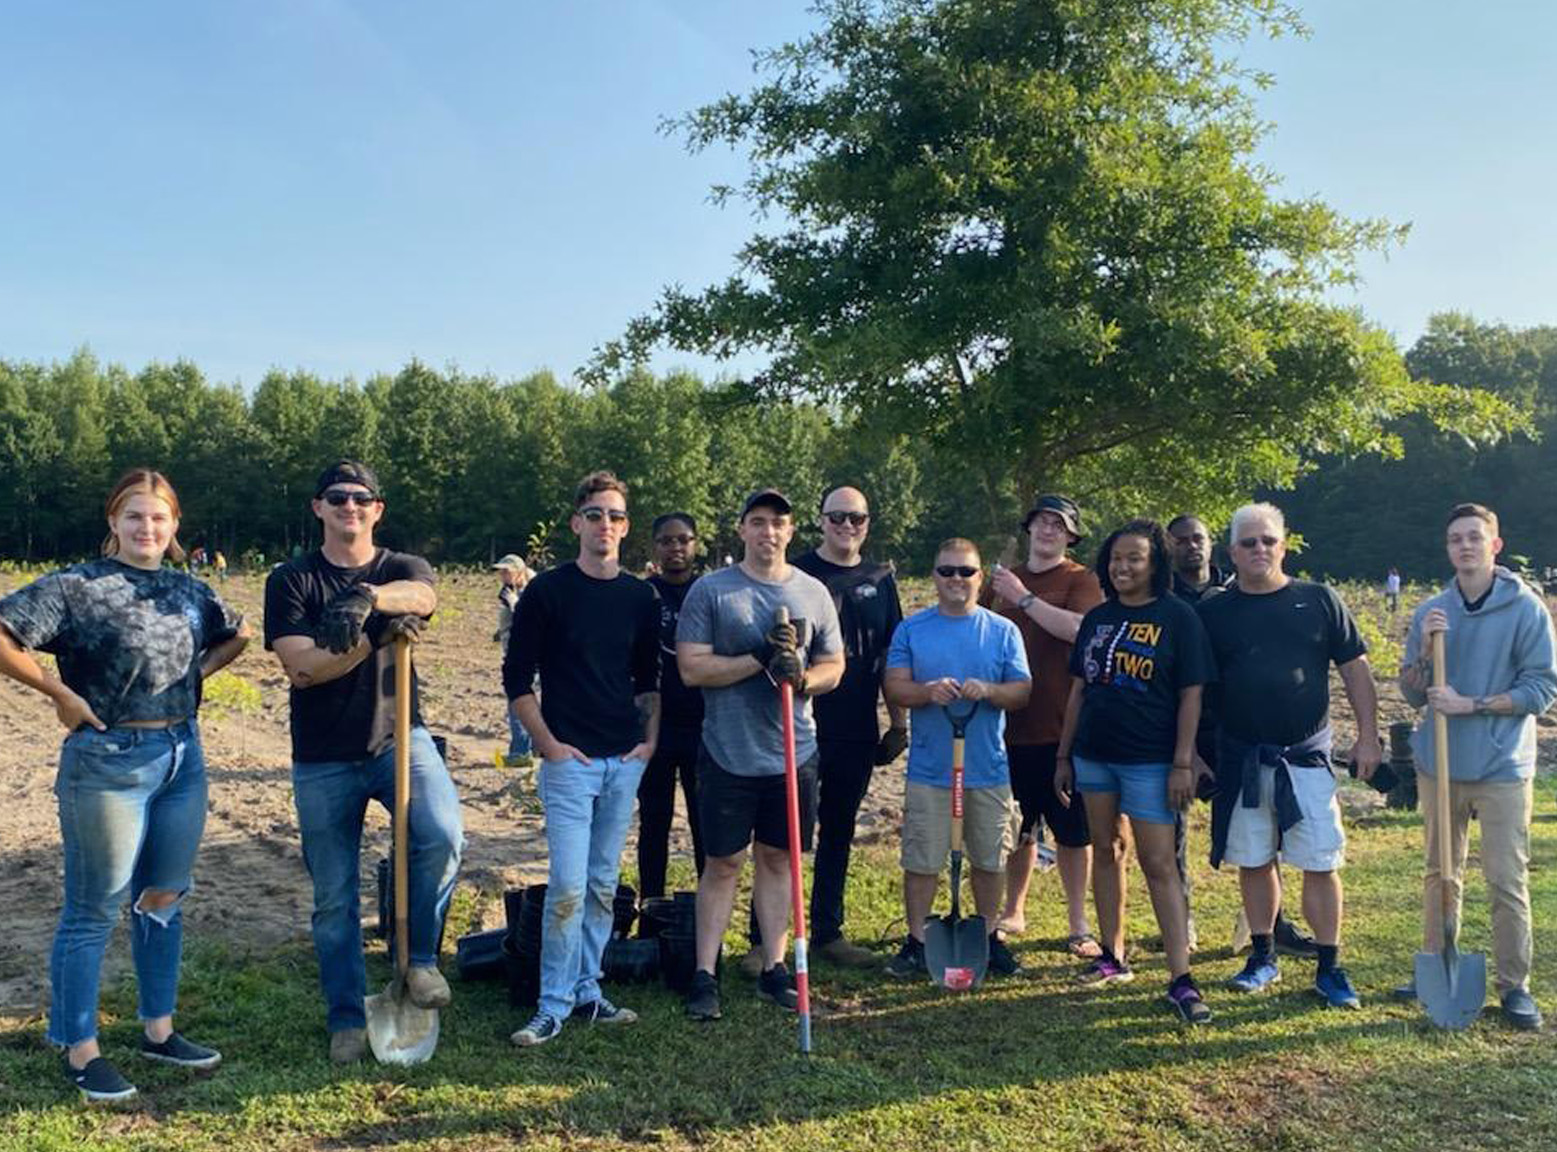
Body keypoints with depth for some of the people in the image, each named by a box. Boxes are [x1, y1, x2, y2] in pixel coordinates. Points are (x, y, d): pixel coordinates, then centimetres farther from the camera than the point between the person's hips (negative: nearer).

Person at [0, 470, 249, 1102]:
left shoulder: (188, 590, 8)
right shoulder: (76, 586, -10)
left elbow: (236, 634, 24)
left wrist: (196, 673, 10)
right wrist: (61, 693, -14)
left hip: (183, 757, 6)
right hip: (108, 763, -6)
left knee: (164, 897, 16)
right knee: (94, 910, 5)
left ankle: (158, 1030, 31)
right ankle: (80, 1050, 20)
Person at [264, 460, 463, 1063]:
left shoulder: (403, 569, 4)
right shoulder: (290, 579, 1)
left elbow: (423, 595, -22)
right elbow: (301, 667, -11)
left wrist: (367, 598, -42)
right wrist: (377, 638, -23)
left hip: (398, 738, 0)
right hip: (323, 758, 0)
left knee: (442, 836, -26)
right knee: (334, 899, 8)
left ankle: (419, 956, -1)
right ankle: (346, 1018, 25)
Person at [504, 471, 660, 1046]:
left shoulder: (640, 597, 9)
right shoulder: (548, 590, -4)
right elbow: (517, 679, -3)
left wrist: (650, 738, 6)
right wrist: (549, 744, -8)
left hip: (626, 761, 5)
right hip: (570, 760, -4)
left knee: (604, 886, 12)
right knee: (568, 886, -8)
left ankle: (586, 992, 24)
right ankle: (554, 1005, 6)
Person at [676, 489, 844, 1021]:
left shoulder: (813, 593, 7)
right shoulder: (709, 590, -3)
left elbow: (834, 666, 10)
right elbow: (692, 668, -9)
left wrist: (801, 677, -12)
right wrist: (759, 659, -18)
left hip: (794, 753, 3)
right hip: (728, 753, -3)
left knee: (778, 859, 12)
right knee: (723, 862, 4)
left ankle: (773, 967, 24)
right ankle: (705, 974, 14)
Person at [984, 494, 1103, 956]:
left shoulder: (1082, 581, -2)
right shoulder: (1002, 581, 12)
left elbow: (1078, 628, -21)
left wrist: (1024, 598, -20)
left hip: (1062, 728, -4)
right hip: (1009, 725, 4)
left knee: (1072, 831, 4)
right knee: (1017, 829, 16)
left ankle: (1079, 925, 17)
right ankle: (1013, 911, 32)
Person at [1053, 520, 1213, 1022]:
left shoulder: (1178, 617, -5)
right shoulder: (1097, 618, 9)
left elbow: (1191, 695, -7)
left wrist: (1183, 764, -12)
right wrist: (1063, 756, 11)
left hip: (1149, 760, -5)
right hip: (1093, 754, 6)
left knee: (1159, 864, -6)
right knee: (1106, 851, 13)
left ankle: (1181, 979, -1)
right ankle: (1113, 956, 25)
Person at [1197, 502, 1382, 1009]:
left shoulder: (1318, 600, 2)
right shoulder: (1215, 612, 3)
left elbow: (1355, 669, 5)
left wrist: (1367, 736, -1)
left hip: (1306, 755, -1)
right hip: (1240, 760, 1)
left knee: (1321, 864, 1)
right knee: (1253, 862, 10)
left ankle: (1329, 968, 14)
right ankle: (1263, 957, 25)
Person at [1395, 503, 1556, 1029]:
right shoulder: (1431, 612, 5)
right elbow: (1412, 694, 6)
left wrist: (1470, 703, -16)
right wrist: (1424, 649, -12)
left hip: (1502, 769, -4)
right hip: (1440, 765, 4)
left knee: (1507, 881, 0)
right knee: (1440, 874, 14)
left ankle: (1515, 987, 12)